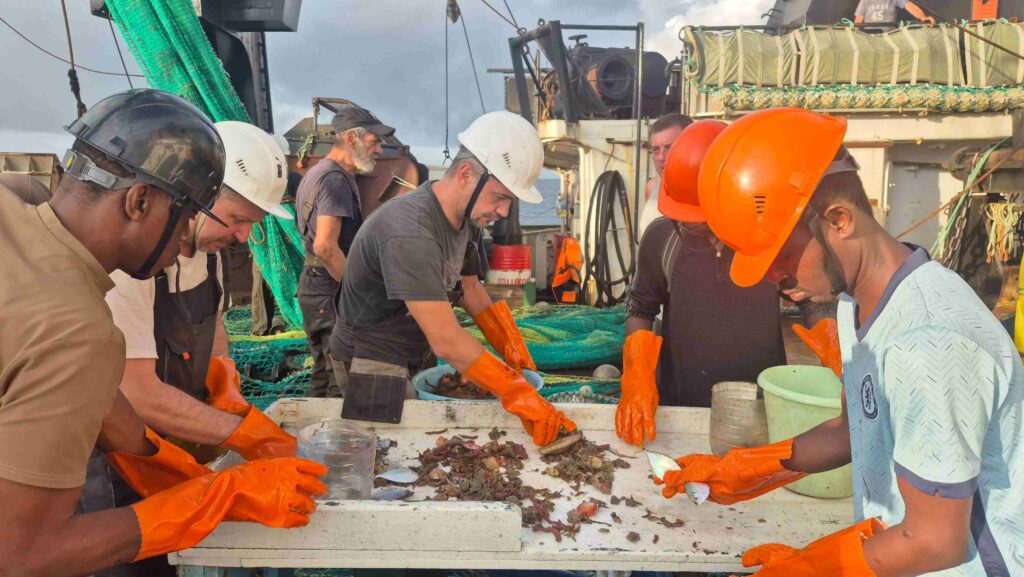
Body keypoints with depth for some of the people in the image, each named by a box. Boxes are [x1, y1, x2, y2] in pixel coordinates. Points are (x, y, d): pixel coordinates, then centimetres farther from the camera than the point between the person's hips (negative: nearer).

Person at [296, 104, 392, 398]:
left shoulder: (318, 173, 18)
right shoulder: (336, 179, -15)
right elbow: (325, 246, -26)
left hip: (313, 283, 11)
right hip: (331, 290, -11)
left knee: (324, 374, 18)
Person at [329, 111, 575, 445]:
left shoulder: (468, 218, -3)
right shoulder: (410, 233, -33)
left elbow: (469, 286, 10)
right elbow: (447, 342, -35)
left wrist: (510, 347, -2)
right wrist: (519, 396, -31)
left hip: (417, 355, 8)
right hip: (373, 364, -8)